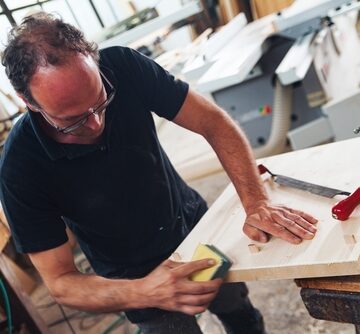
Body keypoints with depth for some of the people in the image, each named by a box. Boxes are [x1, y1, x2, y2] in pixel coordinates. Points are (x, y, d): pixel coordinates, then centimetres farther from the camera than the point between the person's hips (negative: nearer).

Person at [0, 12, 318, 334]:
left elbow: (214, 122, -20)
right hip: (136, 277, -3)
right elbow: (61, 283, -26)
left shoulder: (122, 66, -25)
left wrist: (257, 203, -32)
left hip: (195, 224, 4)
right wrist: (143, 292, -43)